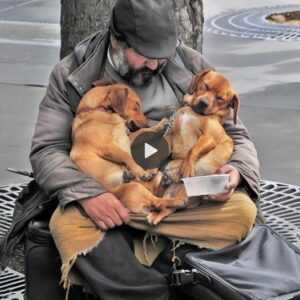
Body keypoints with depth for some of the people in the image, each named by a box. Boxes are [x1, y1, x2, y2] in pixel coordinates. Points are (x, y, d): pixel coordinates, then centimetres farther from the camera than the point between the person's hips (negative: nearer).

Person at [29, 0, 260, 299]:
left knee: (242, 209, -29)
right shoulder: (71, 75, 2)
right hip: (107, 203, -1)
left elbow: (234, 134, 12)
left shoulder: (191, 67, 7)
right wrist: (86, 193, -24)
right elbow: (47, 149, -3)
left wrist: (236, 171, -13)